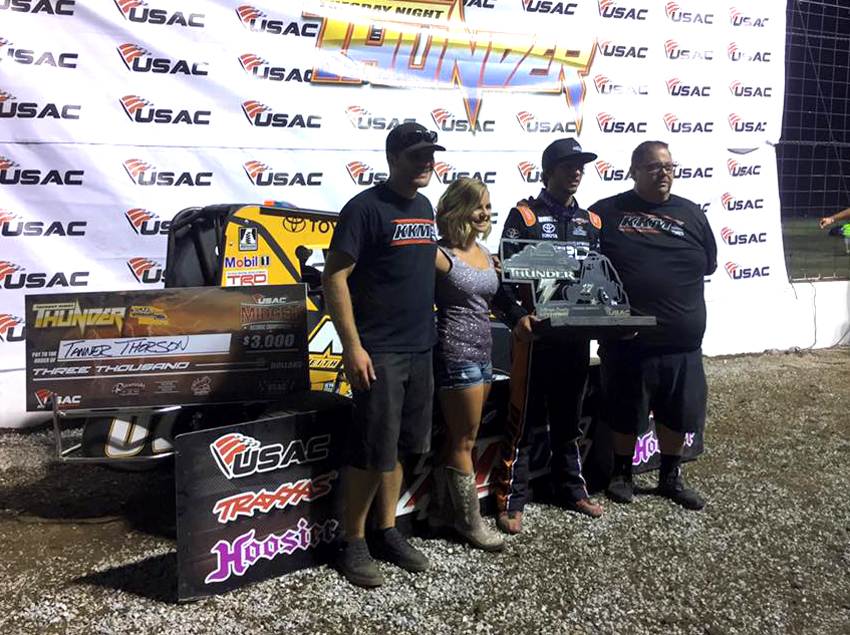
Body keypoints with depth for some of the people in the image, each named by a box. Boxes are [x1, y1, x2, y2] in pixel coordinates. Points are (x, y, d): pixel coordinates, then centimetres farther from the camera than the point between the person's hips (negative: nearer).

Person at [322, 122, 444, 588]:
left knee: (398, 448, 14)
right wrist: (352, 347, -19)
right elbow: (334, 278, -14)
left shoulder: (424, 208, 13)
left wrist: (430, 335, 16)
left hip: (419, 349, 7)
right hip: (378, 352, -7)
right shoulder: (366, 207, -11)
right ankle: (353, 544, 13)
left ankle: (386, 533, 26)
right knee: (372, 453, -2)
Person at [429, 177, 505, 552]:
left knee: (457, 439, 15)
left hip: (482, 353, 8)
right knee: (464, 441, 2)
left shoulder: (485, 254, 12)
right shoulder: (441, 254, -12)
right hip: (456, 353, -8)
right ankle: (470, 521, 15)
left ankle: (441, 511, 27)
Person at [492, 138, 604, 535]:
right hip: (534, 334, -5)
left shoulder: (591, 222, 14)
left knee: (569, 417, 16)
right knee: (524, 419, -1)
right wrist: (517, 318, -25)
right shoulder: (524, 215, -3)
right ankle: (510, 501, 7)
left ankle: (571, 489, 29)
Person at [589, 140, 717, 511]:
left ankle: (671, 477, 32)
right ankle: (622, 473, 31)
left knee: (678, 413, 12)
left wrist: (670, 291, 4)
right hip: (627, 339, -2)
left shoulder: (691, 214, 7)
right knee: (625, 413, 11)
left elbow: (708, 267, 13)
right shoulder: (606, 213, -1)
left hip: (681, 341, 3)